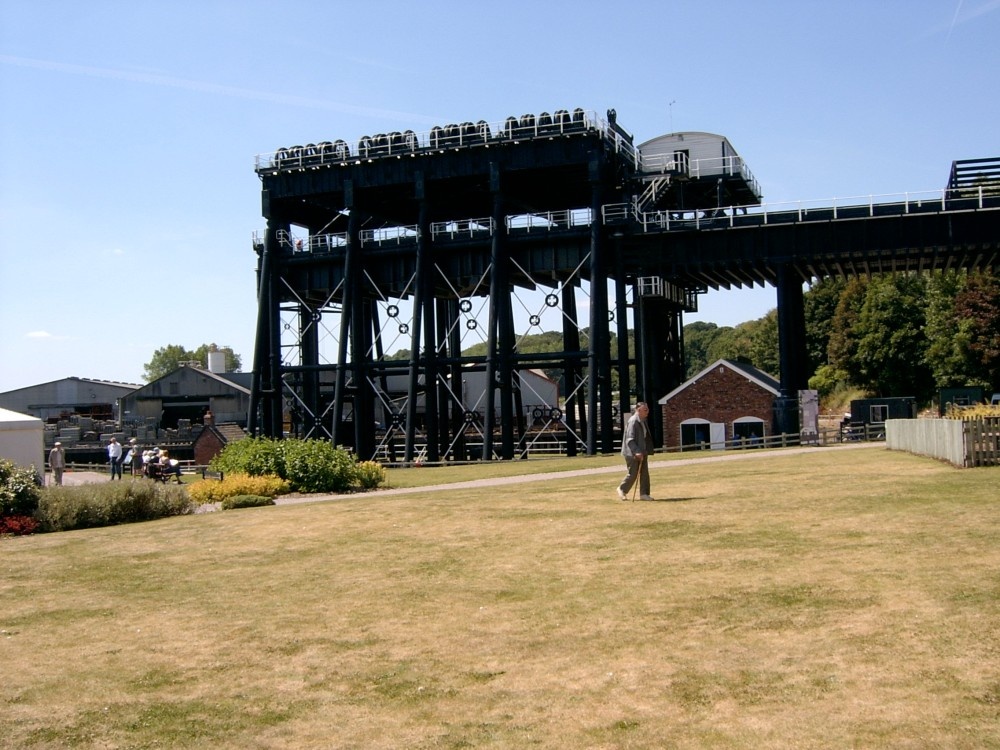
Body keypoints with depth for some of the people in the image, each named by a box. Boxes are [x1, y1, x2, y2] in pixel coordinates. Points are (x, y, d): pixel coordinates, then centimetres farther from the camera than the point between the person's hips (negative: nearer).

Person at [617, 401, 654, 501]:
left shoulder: (643, 421, 11)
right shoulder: (633, 421, -17)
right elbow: (629, 439, -22)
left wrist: (645, 451, 17)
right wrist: (636, 452, -30)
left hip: (641, 452, 9)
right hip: (632, 452, -9)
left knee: (644, 473, 6)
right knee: (633, 474, -3)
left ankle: (644, 494, 12)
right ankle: (622, 489, 18)